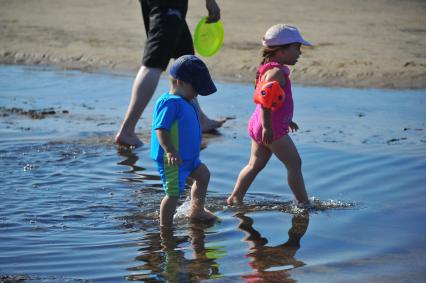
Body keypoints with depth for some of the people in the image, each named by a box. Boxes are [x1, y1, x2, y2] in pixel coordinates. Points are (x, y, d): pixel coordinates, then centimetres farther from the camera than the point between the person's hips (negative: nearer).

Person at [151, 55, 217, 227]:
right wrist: (170, 151, -36)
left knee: (203, 174, 24)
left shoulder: (185, 103, 13)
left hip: (188, 157, 11)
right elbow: (160, 129, -28)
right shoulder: (169, 103, -20)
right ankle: (165, 226, 6)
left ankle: (197, 211, 37)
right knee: (173, 193, -5)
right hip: (171, 160, -11)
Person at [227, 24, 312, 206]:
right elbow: (265, 100, -28)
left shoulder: (268, 68, 15)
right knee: (294, 163, -1)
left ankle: (235, 198, 16)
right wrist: (267, 127, -30)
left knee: (256, 164, 15)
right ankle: (303, 202, 4)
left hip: (257, 125, 10)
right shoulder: (277, 72, -18)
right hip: (273, 129, -10)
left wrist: (287, 120, 30)